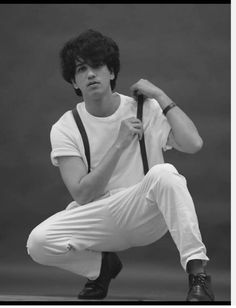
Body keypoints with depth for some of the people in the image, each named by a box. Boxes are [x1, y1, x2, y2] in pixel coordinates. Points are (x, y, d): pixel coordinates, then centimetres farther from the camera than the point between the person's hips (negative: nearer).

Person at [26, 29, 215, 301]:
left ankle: (197, 272, -29)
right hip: (100, 221, 2)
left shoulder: (146, 110, -1)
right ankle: (102, 265, 7)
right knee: (38, 243, -25)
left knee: (163, 173, -34)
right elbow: (82, 195, -12)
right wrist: (120, 144, -19)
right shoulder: (65, 128, -1)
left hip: (147, 215, -1)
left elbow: (193, 144, -17)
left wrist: (160, 96, -9)